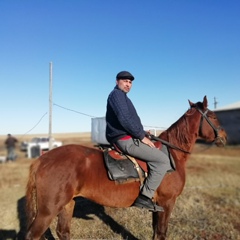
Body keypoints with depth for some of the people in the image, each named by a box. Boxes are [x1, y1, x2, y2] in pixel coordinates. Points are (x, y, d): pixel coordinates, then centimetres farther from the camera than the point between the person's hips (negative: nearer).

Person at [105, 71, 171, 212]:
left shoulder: (122, 96, 24)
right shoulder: (117, 94, -9)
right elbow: (124, 119, -21)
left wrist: (143, 133, 13)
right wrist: (142, 136, -15)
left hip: (126, 139, 11)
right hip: (126, 140, -11)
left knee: (157, 154, 24)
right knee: (163, 160, -14)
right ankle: (145, 197, -14)